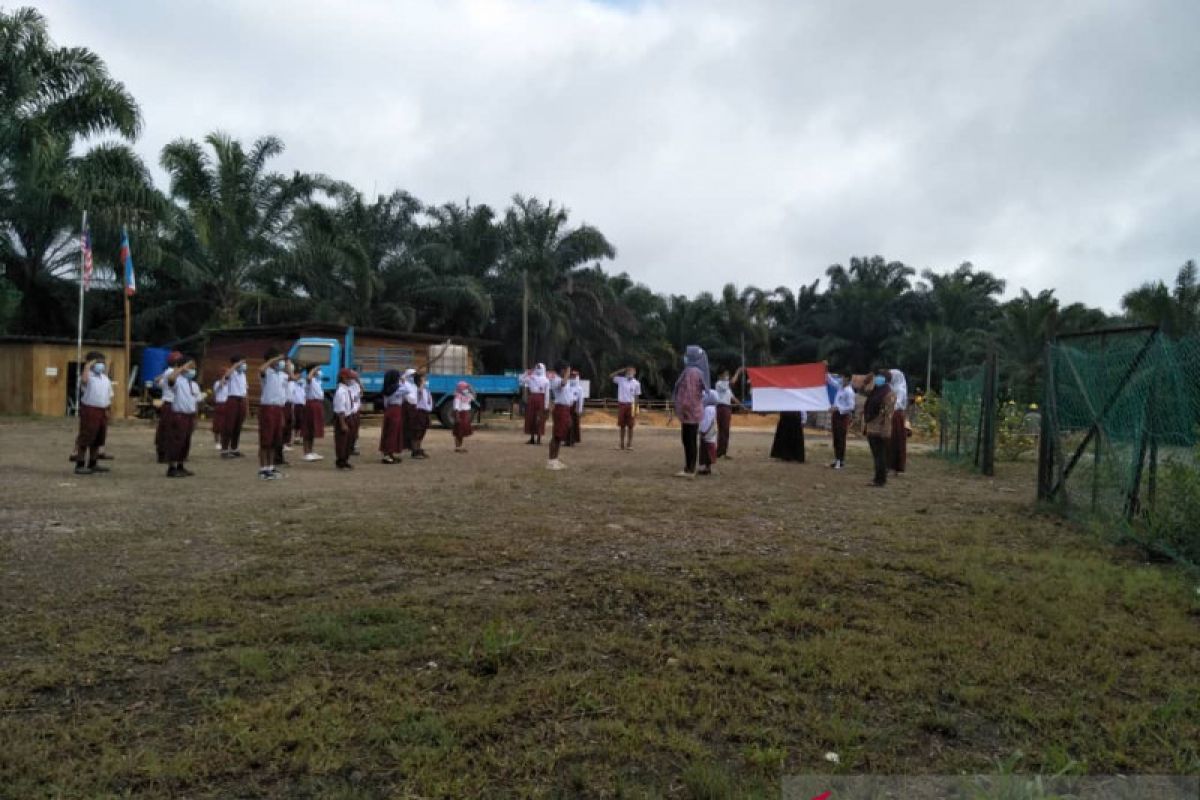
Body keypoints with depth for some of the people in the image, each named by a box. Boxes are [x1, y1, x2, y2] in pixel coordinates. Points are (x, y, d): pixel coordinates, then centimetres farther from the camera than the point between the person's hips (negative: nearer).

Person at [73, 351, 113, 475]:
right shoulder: (87, 375, -6)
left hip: (102, 411, 7)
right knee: (85, 439, -5)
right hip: (90, 410, -7)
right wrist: (87, 366, -23)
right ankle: (80, 465, -1)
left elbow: (110, 395, 20)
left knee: (97, 440, 13)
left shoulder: (105, 377, 16)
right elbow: (83, 380, -32)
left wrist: (108, 408, 12)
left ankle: (93, 464, 22)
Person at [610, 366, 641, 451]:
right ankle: (622, 444, 12)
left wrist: (636, 410, -1)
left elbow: (636, 397, 3)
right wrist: (620, 371, -4)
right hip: (621, 404, 1)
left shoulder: (636, 383, 2)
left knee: (630, 426, 1)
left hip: (630, 405, -1)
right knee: (622, 425, 6)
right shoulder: (621, 380, 5)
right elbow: (611, 376, 1)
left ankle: (629, 444, 8)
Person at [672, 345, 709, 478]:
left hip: (689, 412, -10)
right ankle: (689, 468, 19)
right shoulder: (699, 371, 14)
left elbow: (688, 393, -21)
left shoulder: (691, 371, -17)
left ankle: (689, 470, -2)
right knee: (691, 441, 13)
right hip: (695, 411, 10)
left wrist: (682, 410, -18)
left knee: (689, 441, -5)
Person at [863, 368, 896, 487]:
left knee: (880, 455, -4)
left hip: (880, 430, -9)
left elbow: (888, 414, -17)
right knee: (876, 455, 14)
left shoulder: (889, 394, -11)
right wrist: (865, 426, 20)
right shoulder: (874, 392, 17)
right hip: (871, 429, 9)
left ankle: (880, 479, 0)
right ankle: (879, 478, 21)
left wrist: (885, 431, -22)